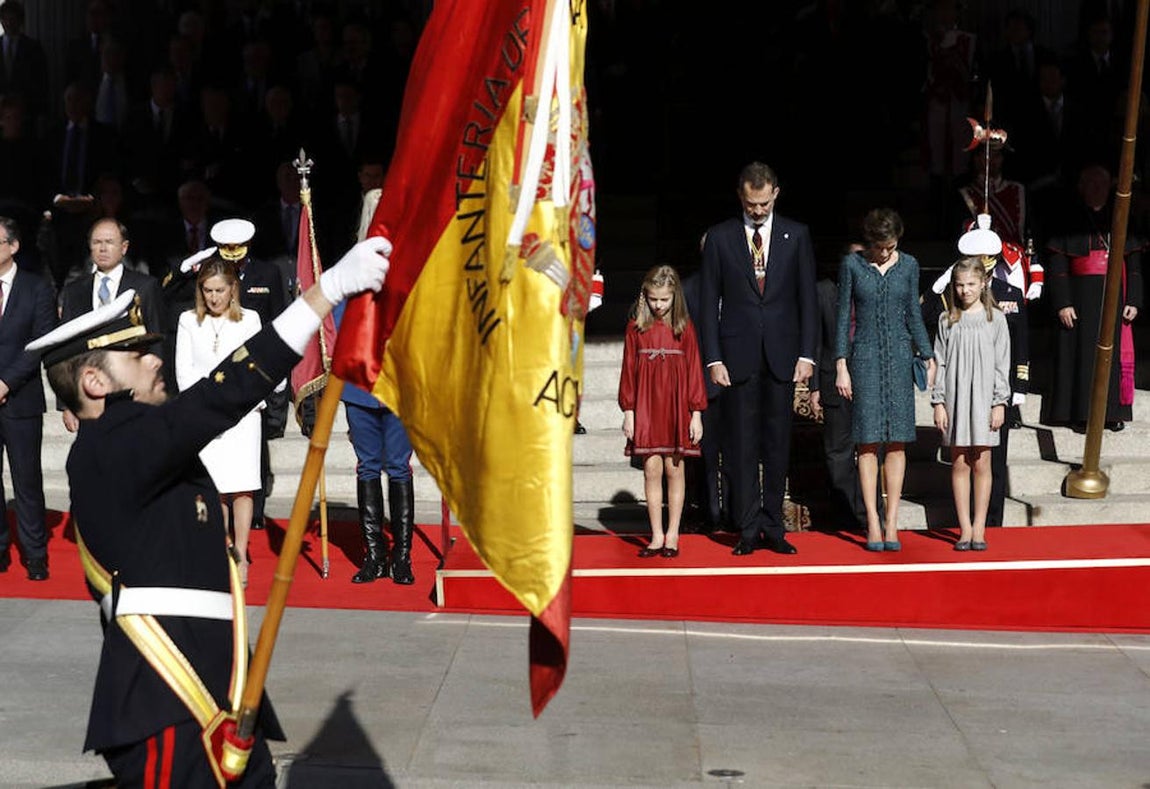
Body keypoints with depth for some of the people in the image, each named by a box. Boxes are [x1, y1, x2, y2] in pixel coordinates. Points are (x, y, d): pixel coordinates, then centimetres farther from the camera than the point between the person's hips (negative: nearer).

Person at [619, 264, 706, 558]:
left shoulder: (684, 328, 2)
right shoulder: (636, 328, 4)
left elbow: (694, 370, 3)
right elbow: (628, 370, 5)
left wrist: (696, 414, 0)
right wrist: (628, 412, 2)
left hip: (676, 408, 0)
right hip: (646, 409, 1)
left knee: (674, 469, 3)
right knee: (652, 470, 1)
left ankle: (672, 535, 10)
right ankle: (656, 536, 7)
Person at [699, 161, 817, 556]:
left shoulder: (796, 235, 7)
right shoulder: (720, 237, 4)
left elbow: (808, 298, 6)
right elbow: (708, 301, 4)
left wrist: (806, 355, -1)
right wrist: (714, 359, -4)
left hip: (782, 356, 1)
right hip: (738, 356, -1)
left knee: (778, 444, 5)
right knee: (741, 446, 0)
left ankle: (773, 527, 12)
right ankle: (748, 528, 6)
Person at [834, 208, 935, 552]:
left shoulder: (908, 265, 8)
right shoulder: (852, 264, 1)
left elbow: (914, 316, 13)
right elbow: (843, 316, 3)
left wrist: (928, 357, 6)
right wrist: (841, 365, -3)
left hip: (899, 356, 2)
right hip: (865, 356, -2)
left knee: (897, 440, -1)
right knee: (868, 440, -4)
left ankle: (891, 523, 2)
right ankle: (873, 524, -2)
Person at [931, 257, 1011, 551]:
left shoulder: (995, 319, 2)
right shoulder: (947, 321, 5)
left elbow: (1002, 364, 2)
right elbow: (940, 363, 5)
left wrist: (1000, 403, -3)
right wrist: (939, 402, -1)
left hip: (984, 398, -1)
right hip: (955, 399, 1)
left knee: (981, 464, 1)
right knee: (959, 464, 3)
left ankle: (979, 529, 7)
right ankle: (965, 529, 7)